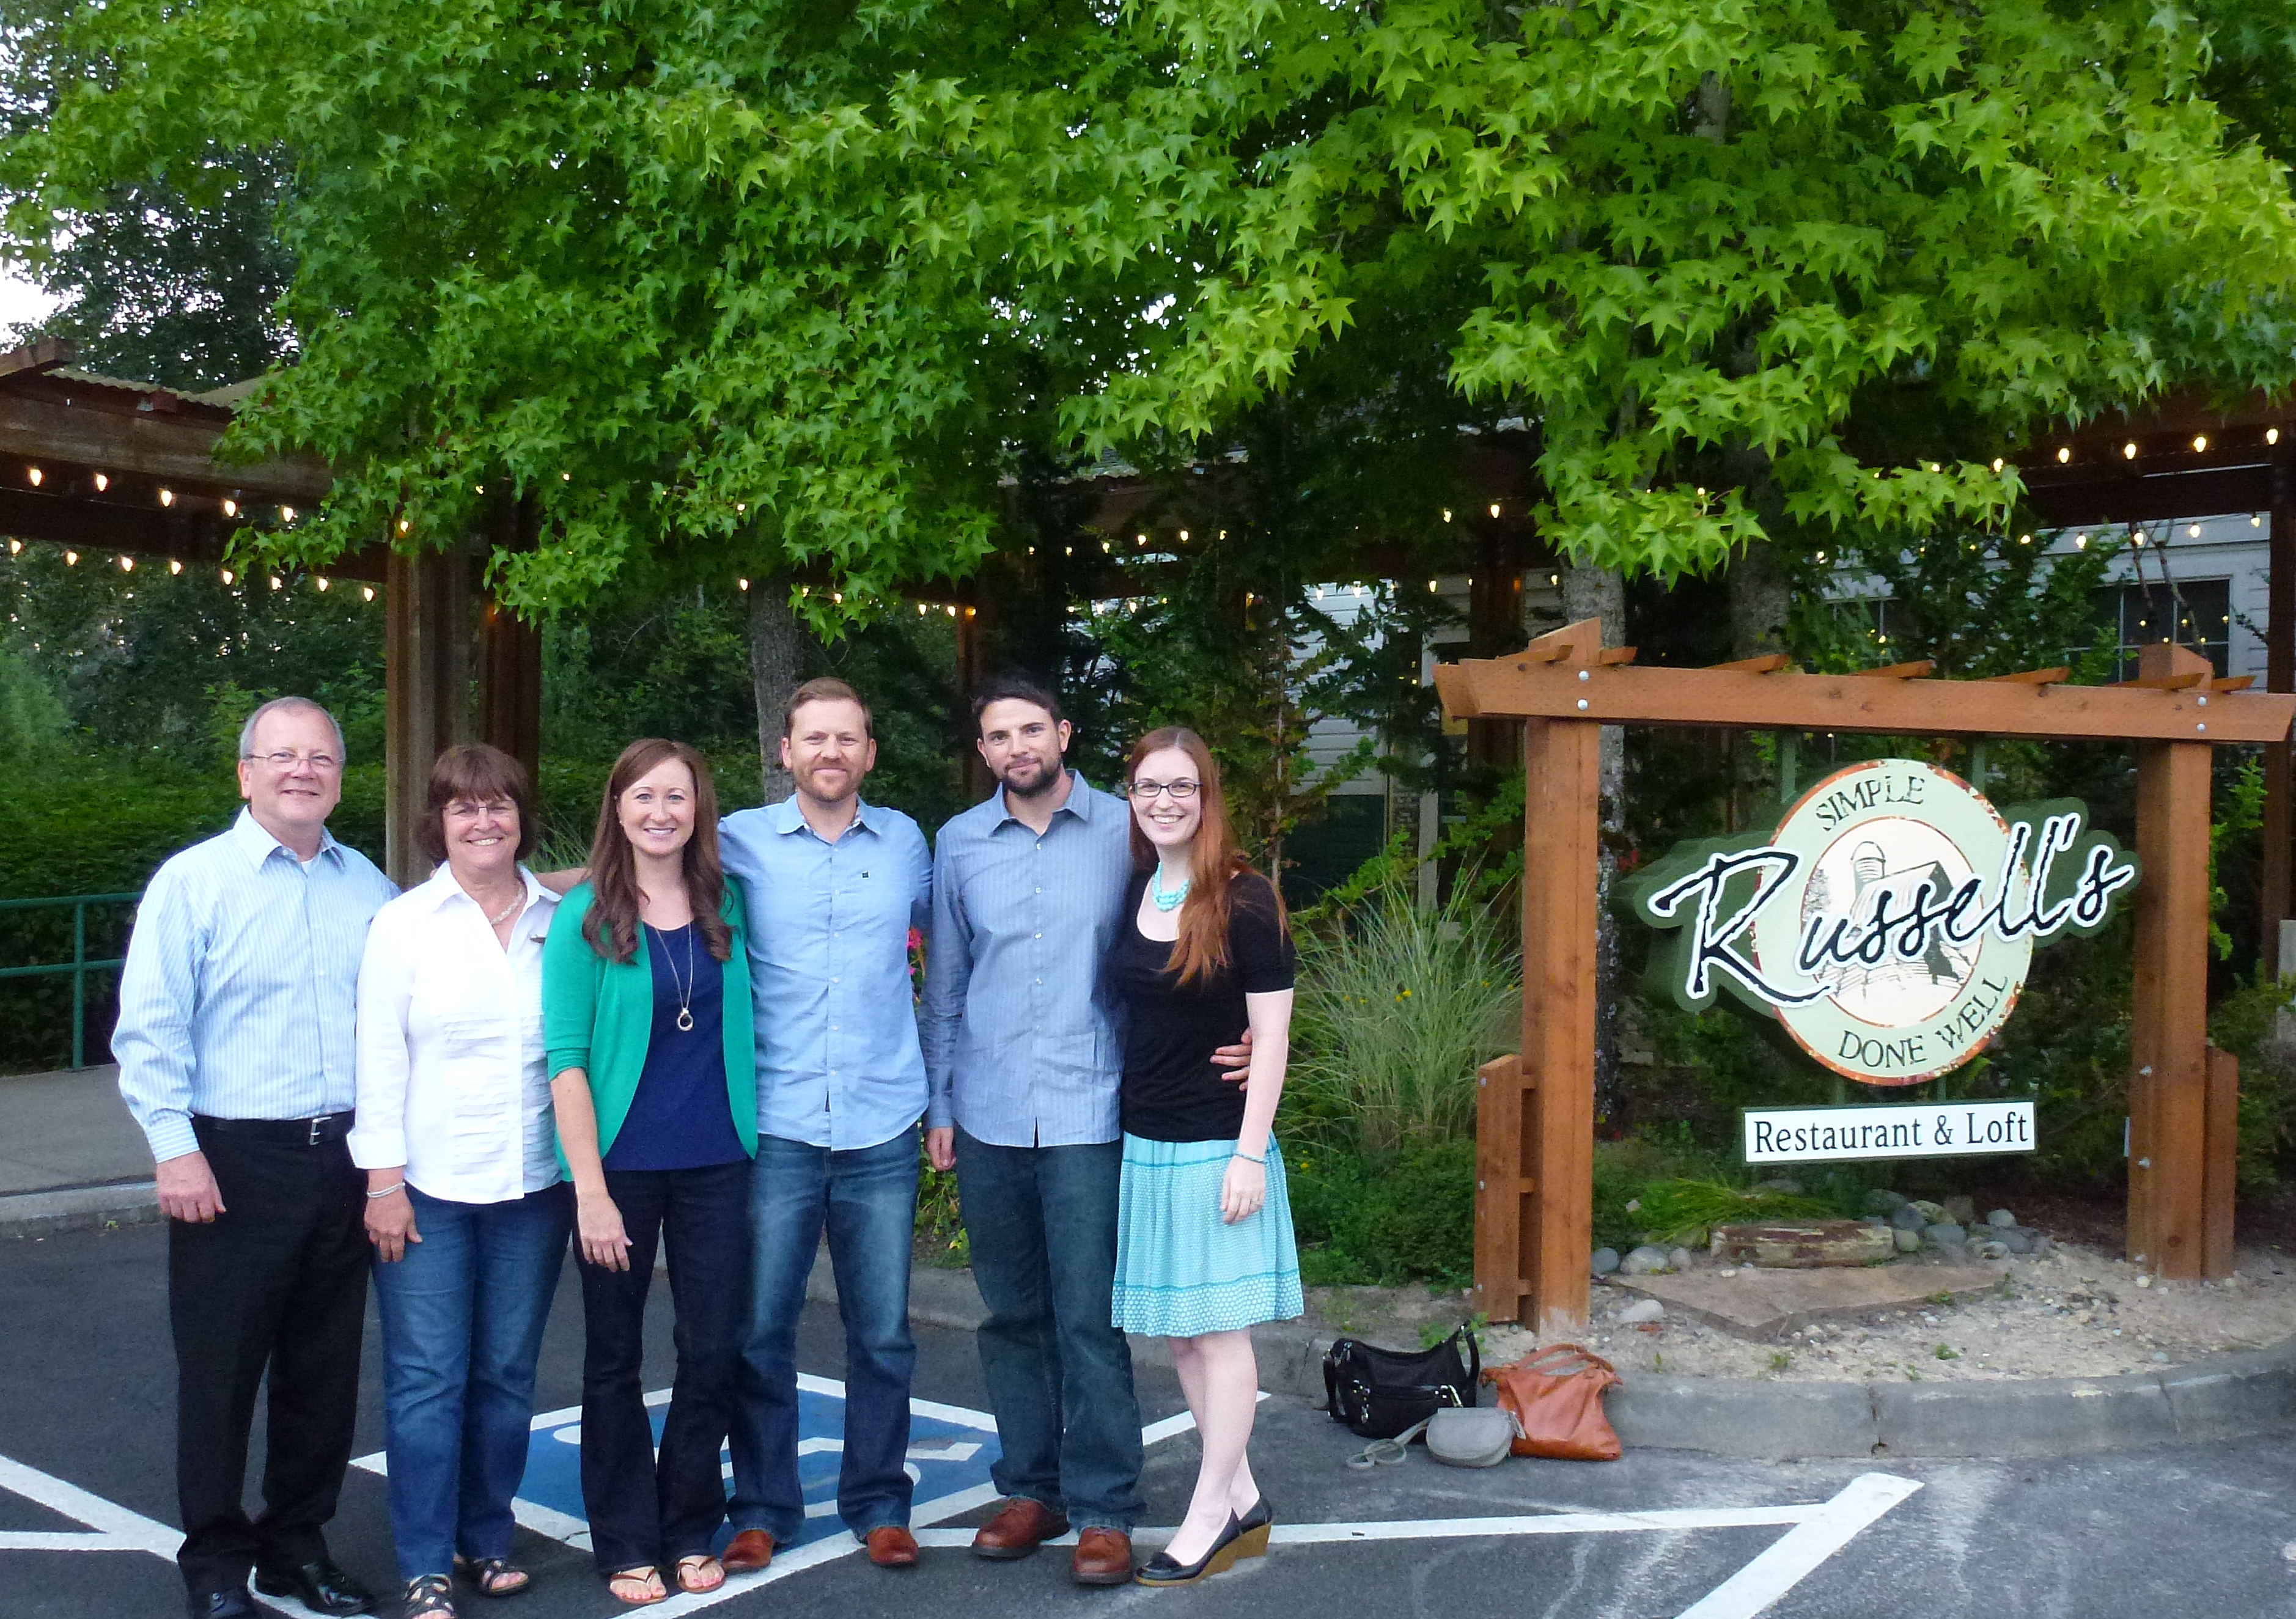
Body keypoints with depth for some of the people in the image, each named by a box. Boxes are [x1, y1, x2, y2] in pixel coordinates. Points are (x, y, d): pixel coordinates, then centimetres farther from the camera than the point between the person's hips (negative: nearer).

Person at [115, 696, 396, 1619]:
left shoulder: (368, 887, 9)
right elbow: (149, 1029, -7)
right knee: (220, 1371, 4)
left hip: (344, 1157, 4)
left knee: (325, 1370, 12)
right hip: (234, 1161, -4)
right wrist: (176, 1149, -14)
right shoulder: (193, 881, -4)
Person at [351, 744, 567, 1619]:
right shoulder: (405, 922, -1)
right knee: (427, 1378, 0)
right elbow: (380, 1060, -2)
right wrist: (384, 1180, -7)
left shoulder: (561, 921, 4)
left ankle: (488, 1539, 26)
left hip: (533, 1184, 2)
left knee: (507, 1373, 10)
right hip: (428, 1186, -2)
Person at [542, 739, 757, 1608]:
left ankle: (690, 1530, 25)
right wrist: (590, 1190, -13)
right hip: (621, 1167, -2)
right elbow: (566, 1059, -9)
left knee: (714, 1354, 7)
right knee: (615, 1361, 9)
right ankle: (626, 1544, 23)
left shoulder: (726, 904, 3)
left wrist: (754, 1143, 5)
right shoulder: (584, 915, -6)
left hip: (716, 1164, 3)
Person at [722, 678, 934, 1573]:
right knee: (759, 1330, 3)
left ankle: (879, 1504, 23)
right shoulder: (740, 841, 1)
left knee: (883, 1334, 7)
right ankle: (762, 1508, 20)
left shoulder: (905, 841, 8)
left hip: (882, 1130, 2)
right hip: (775, 1128, -1)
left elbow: (938, 933, 25)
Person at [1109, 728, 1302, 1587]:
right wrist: (1116, 1131, 11)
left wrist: (1249, 1153, -15)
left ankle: (1210, 1516, 14)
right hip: (1144, 1144, 6)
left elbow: (1271, 1034, -11)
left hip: (1216, 1147, -6)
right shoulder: (1131, 895, 7)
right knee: (1178, 1332, 12)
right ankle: (1243, 1500, 25)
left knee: (1217, 1330, 2)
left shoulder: (1244, 900, -10)